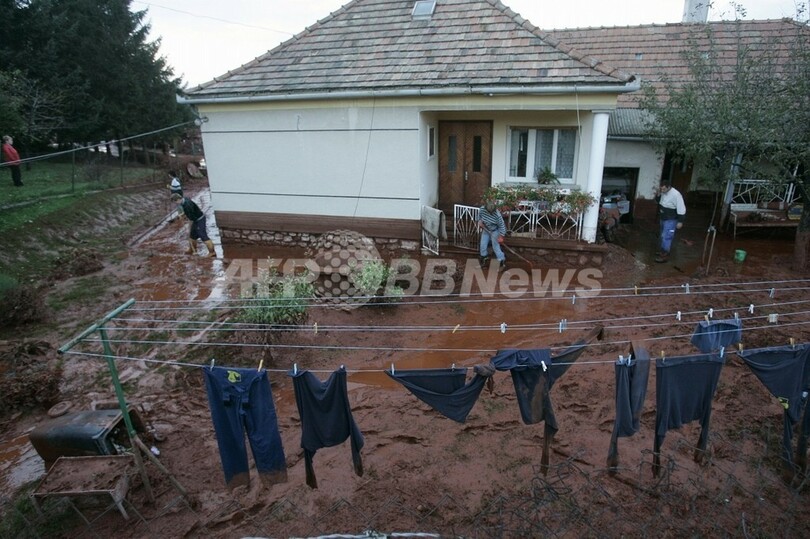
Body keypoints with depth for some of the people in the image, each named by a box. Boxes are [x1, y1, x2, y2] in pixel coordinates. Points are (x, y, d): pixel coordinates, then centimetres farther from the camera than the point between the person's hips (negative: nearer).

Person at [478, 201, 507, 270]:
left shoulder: (497, 214, -33)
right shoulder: (482, 209, -20)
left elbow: (502, 225, -23)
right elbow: (479, 215, 6)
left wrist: (501, 237, -22)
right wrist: (479, 221, -11)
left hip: (495, 231, -5)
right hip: (485, 230, 5)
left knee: (496, 247, -3)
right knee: (483, 245, 10)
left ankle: (502, 261, 9)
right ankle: (484, 257, 38)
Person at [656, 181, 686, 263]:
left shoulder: (676, 194, -24)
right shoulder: (663, 193, 1)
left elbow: (681, 209, -22)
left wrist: (680, 221, -22)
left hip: (671, 220, -9)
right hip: (663, 218, 9)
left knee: (666, 237, -8)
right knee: (664, 236, 19)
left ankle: (665, 255, -1)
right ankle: (663, 251, 33)